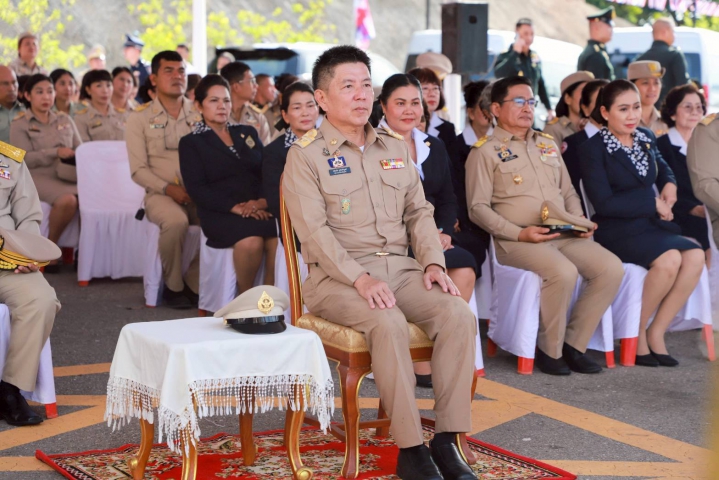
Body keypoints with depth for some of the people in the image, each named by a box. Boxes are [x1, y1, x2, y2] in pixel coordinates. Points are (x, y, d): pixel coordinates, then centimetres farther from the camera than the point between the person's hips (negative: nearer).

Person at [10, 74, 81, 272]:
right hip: (39, 176, -4)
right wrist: (56, 153, -16)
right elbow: (23, 159, -6)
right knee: (67, 200, -37)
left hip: (68, 175, 4)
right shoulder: (20, 125, 6)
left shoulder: (65, 120, 20)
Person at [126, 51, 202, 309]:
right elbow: (139, 170, 0)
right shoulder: (140, 118, 6)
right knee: (175, 220, -36)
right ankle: (173, 286, -12)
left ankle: (194, 283, -11)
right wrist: (168, 189, -17)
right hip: (160, 193, -2)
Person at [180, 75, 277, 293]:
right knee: (250, 241, -35)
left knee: (281, 237, -31)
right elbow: (196, 189, -2)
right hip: (220, 212, -3)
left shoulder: (248, 133, 24)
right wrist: (235, 207, -15)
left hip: (259, 209, 3)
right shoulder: (191, 142, 11)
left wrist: (263, 201, -9)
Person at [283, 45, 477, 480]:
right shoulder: (305, 155, -2)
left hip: (400, 267, 5)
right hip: (338, 275, -5)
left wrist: (433, 262, -1)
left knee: (459, 314, -21)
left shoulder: (396, 148, 17)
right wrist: (360, 278, -23)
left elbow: (419, 212, 17)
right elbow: (314, 229, -12)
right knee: (388, 323, -35)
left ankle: (447, 440, -17)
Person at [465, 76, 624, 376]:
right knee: (563, 272, -33)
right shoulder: (485, 151, 2)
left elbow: (568, 192, 26)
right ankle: (549, 350, -12)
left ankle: (573, 345, -5)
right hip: (517, 240, -6)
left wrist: (579, 222, 5)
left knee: (611, 268, -16)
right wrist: (519, 233, -17)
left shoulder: (547, 145, 22)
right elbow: (478, 208, -5)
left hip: (564, 235, 6)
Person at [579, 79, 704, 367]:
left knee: (695, 256, -21)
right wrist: (653, 204, -13)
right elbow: (603, 203, -14)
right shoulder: (593, 149, -7)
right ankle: (637, 332, -10)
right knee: (669, 259, -30)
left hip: (651, 224, 6)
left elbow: (663, 170, 31)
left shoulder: (645, 139, 12)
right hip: (616, 230, -6)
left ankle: (656, 333, -10)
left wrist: (669, 184, 7)